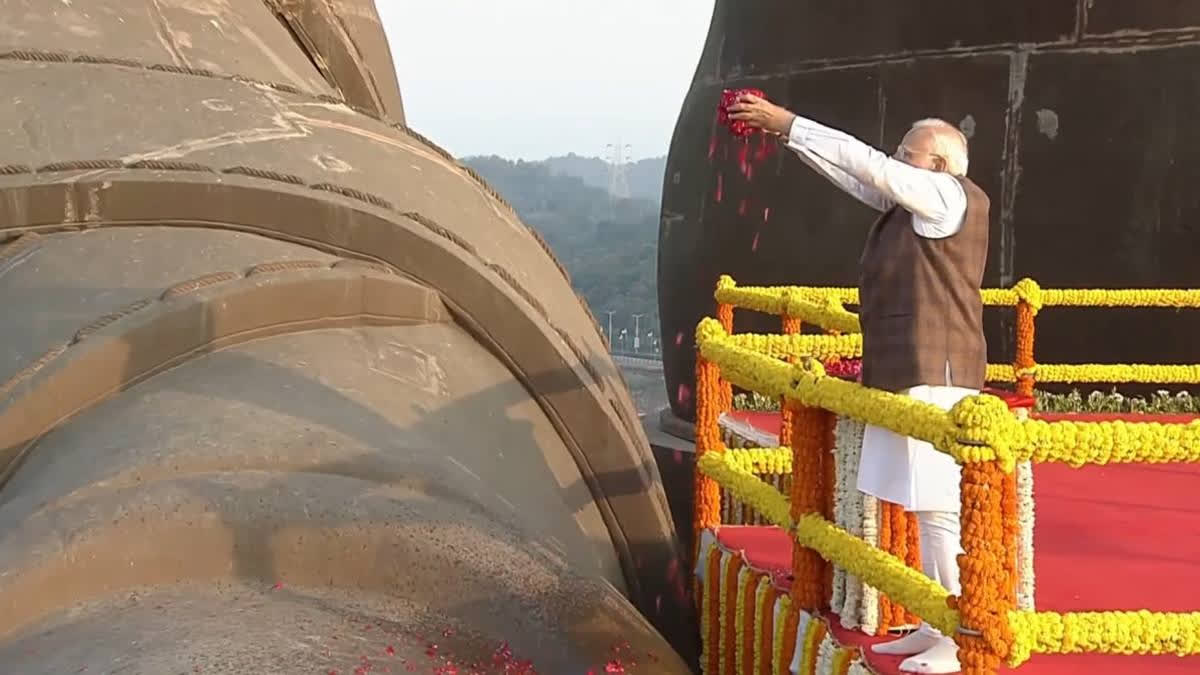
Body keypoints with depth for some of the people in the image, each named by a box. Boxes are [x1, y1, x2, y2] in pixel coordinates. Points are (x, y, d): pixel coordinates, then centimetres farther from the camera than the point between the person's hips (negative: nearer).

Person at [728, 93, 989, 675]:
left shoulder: (949, 197, -10)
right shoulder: (909, 203, 15)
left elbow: (867, 163, -14)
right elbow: (860, 176, 17)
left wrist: (787, 122, -10)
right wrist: (785, 132, 12)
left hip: (933, 374, -10)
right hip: (906, 374, 10)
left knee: (940, 509, -7)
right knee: (929, 509, 13)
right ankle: (936, 628, 21)